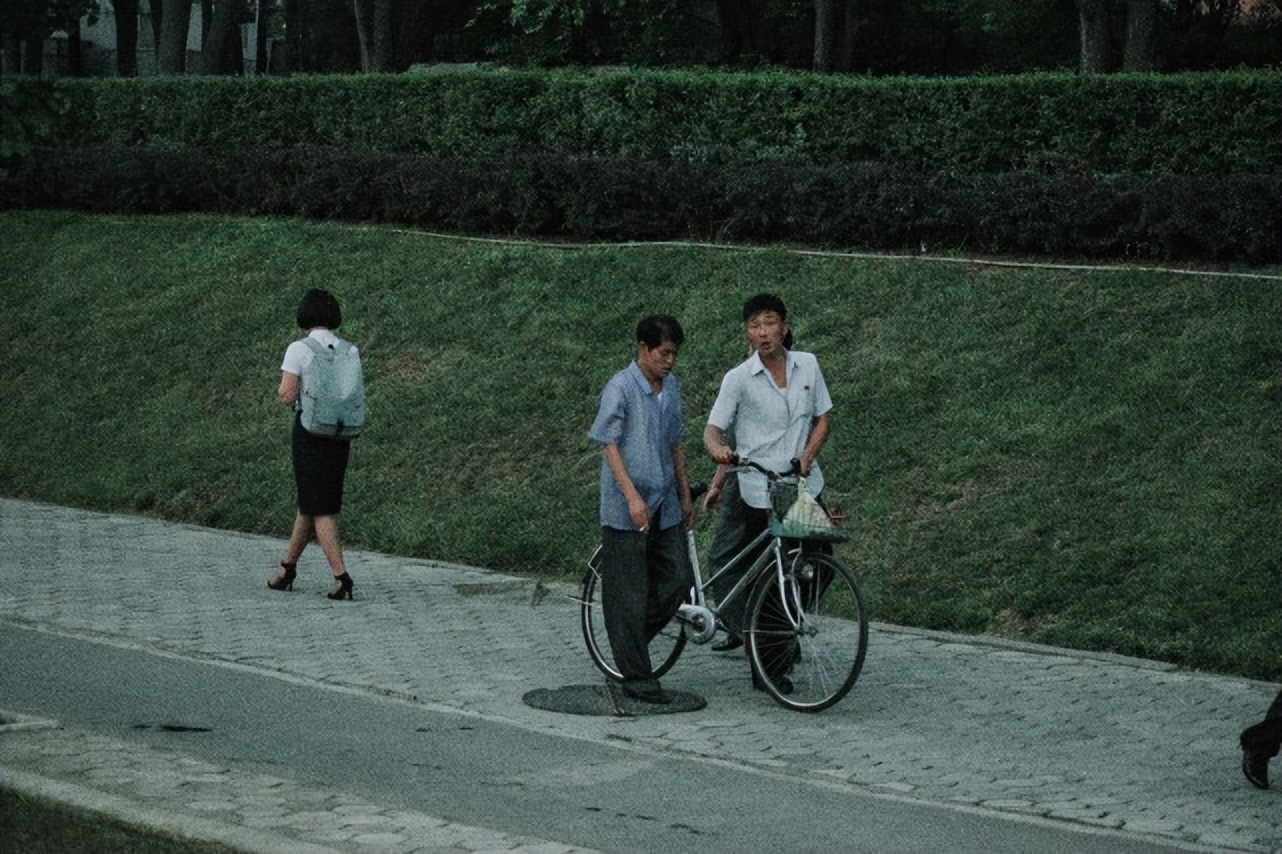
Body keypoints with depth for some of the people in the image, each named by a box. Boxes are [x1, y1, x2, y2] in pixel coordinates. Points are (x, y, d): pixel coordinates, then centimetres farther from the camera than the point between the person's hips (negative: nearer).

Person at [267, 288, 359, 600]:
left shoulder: (299, 350, -10)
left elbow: (286, 396, -14)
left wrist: (283, 389, 7)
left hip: (310, 429, -5)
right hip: (340, 432, 5)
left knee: (319, 508, -3)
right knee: (310, 502, 17)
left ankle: (341, 576, -13)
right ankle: (287, 568, 31)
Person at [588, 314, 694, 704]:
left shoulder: (672, 387, 10)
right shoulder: (620, 388, -12)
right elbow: (610, 446, -15)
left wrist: (685, 494, 20)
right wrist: (633, 497, -22)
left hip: (665, 505, 7)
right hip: (627, 508, -7)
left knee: (678, 578, 4)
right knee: (629, 593, -1)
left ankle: (631, 640, 23)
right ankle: (636, 676, 6)